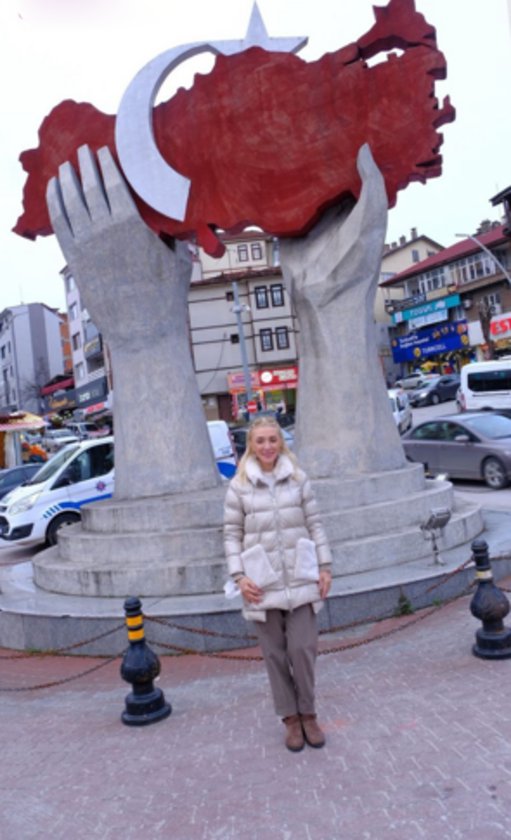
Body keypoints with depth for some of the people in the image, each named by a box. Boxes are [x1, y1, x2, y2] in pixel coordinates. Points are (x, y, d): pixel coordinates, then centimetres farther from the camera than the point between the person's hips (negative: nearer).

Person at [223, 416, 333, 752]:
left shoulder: (299, 479, 2)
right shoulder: (239, 486, -1)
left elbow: (315, 525, 5)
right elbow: (232, 534, 1)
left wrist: (325, 567, 2)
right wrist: (239, 576, -6)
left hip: (300, 579, 0)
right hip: (263, 584, 0)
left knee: (302, 649, -1)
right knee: (275, 653, 8)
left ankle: (308, 715, 22)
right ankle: (291, 719, 25)